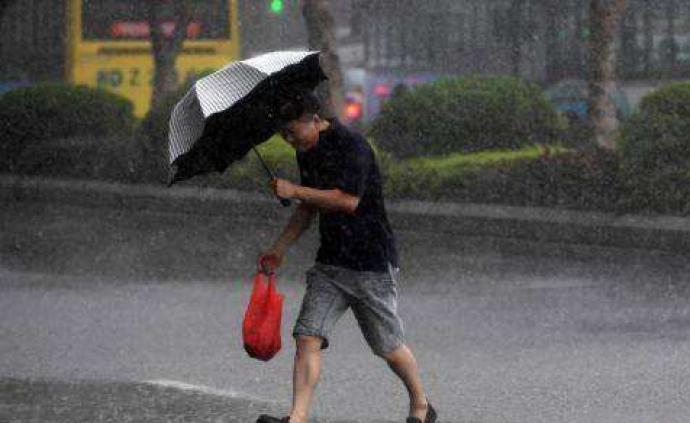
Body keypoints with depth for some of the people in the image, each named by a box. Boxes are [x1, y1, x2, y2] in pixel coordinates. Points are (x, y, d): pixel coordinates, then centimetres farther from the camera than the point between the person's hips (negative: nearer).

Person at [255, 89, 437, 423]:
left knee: (389, 345, 6)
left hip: (372, 261, -7)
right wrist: (279, 248, 13)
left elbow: (349, 200, -26)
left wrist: (295, 191, -21)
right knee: (308, 336, -10)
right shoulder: (306, 153, 10)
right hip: (329, 262, 7)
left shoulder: (351, 146, -16)